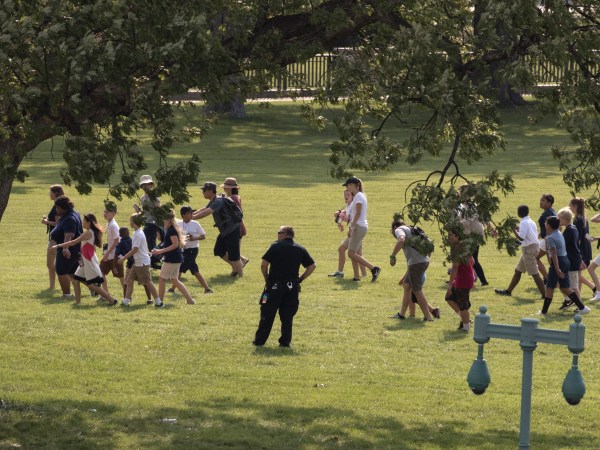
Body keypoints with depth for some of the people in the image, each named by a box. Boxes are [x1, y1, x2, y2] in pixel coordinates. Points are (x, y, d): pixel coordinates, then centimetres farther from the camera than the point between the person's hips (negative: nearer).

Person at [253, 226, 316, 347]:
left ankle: (260, 340, 9)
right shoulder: (300, 249, 8)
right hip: (293, 286, 3)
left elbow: (264, 264, -9)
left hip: (275, 286, -3)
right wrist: (300, 278, 11)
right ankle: (285, 341, 7)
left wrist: (266, 277, 6)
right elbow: (312, 266, 7)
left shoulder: (276, 246, -4)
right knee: (287, 316, 10)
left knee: (267, 314, 5)